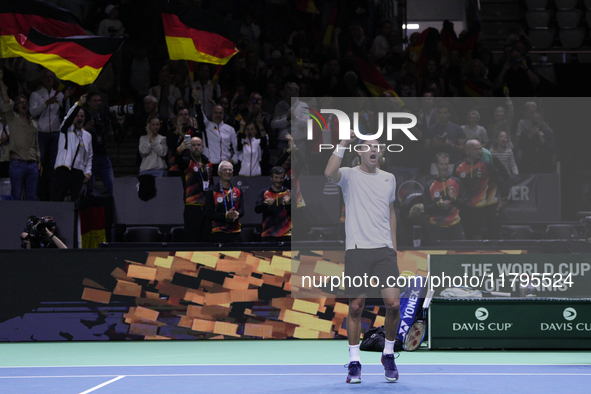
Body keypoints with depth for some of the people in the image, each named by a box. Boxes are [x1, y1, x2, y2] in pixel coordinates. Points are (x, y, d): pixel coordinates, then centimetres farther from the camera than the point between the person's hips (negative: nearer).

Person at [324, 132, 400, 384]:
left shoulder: (389, 179, 15)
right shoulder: (349, 176, 2)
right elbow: (330, 173, -22)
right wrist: (344, 143, -19)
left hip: (384, 250, 3)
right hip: (357, 250, -3)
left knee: (393, 304, -8)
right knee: (356, 307, -1)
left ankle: (388, 354, 12)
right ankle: (354, 362, 8)